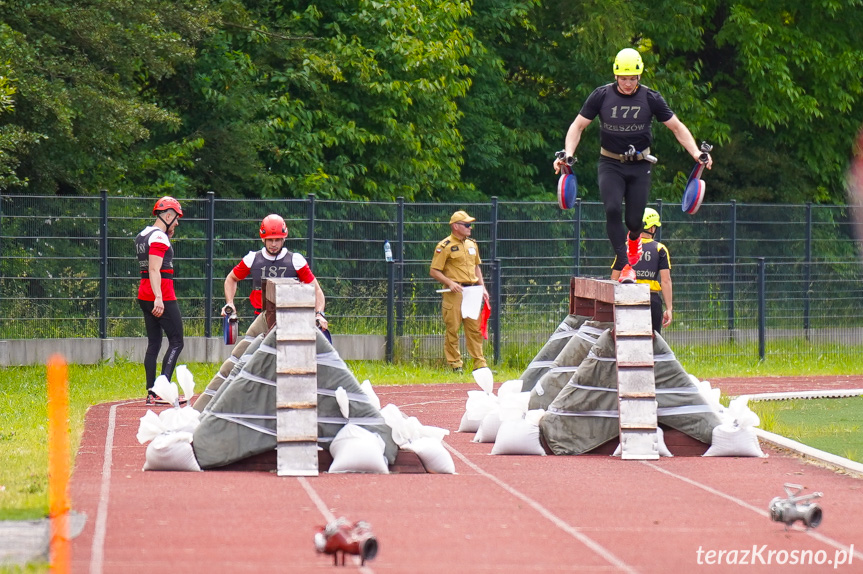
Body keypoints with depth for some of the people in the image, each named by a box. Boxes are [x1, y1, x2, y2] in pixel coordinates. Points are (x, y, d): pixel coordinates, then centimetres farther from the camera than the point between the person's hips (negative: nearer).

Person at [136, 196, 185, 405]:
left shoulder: (142, 236, 16)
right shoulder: (159, 237, -13)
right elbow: (154, 269, -24)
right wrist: (159, 298, -31)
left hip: (144, 297, 10)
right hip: (163, 297, -10)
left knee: (154, 343, 11)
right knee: (176, 342, -6)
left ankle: (151, 392, 8)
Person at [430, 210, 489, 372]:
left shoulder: (472, 244, 16)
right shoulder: (445, 246, -6)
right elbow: (434, 271, -7)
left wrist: (482, 287, 15)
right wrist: (450, 283, -19)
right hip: (454, 292, -6)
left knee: (475, 328, 5)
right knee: (452, 329, -3)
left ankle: (480, 364, 8)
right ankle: (455, 364, 3)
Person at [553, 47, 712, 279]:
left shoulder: (650, 98, -6)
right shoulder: (602, 95, -6)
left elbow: (677, 127, 2)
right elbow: (578, 126, -1)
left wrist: (696, 153, -11)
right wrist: (568, 154, -18)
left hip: (639, 165, 0)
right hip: (610, 164, 0)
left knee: (634, 220, -3)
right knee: (613, 210, -23)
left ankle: (633, 238, 37)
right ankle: (625, 266, -19)